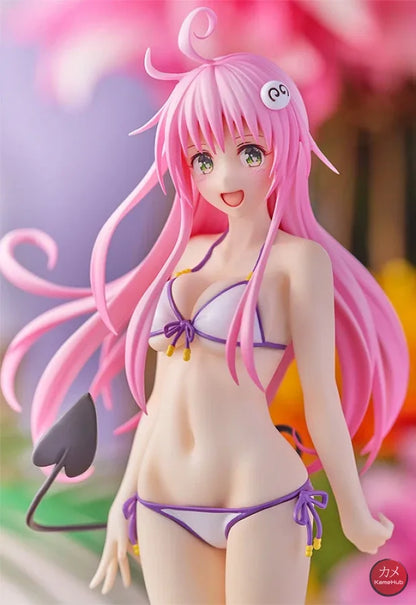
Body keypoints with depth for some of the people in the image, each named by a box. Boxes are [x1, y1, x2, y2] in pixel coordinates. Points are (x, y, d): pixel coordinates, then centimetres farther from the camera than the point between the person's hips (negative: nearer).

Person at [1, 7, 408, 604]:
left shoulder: (299, 258, -6)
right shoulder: (189, 252, 10)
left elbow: (323, 399, -5)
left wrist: (357, 517, 1)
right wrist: (126, 496, 18)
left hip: (262, 501, -5)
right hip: (164, 509, 5)